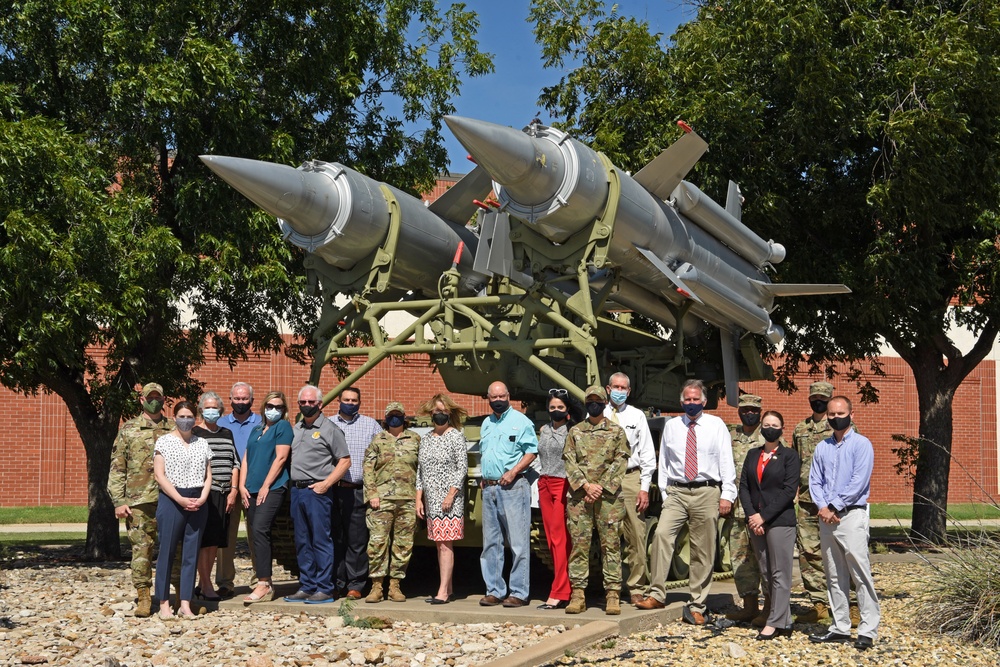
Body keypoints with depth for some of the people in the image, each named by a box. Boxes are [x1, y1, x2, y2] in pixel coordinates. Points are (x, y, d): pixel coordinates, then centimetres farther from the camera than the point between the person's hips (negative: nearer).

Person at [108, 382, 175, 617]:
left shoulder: (174, 429, 11)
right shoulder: (129, 429, 6)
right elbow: (117, 467, 3)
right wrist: (118, 501, -5)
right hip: (139, 501, -1)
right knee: (141, 549, -2)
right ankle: (143, 598, 6)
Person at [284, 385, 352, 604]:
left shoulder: (329, 429, -3)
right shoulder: (295, 429, 17)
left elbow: (345, 461, -5)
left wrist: (326, 483, -13)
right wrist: (292, 485, 10)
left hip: (317, 491, -7)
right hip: (296, 491, 7)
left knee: (321, 541, -5)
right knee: (302, 542, 10)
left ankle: (324, 589, -2)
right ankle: (306, 587, 17)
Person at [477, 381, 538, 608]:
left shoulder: (520, 421, -2)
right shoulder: (487, 423, 19)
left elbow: (531, 452, -6)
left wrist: (513, 472, -16)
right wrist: (483, 477, 11)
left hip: (513, 487, -7)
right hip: (489, 488, 7)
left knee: (518, 542, -6)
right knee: (491, 543, 9)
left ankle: (519, 593, -3)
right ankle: (494, 590, 15)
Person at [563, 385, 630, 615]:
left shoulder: (617, 431, 8)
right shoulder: (575, 431, 13)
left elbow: (620, 462, 0)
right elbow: (569, 462, 6)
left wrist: (601, 487, -10)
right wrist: (585, 485, -9)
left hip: (609, 495, -2)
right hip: (580, 495, 2)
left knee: (611, 545, -2)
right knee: (579, 544, 0)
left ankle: (613, 596, 0)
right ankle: (578, 594, 3)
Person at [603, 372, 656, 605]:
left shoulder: (637, 416, 10)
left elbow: (647, 455, 7)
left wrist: (645, 488, 0)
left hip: (631, 478, 0)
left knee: (636, 536, -3)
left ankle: (637, 588, 5)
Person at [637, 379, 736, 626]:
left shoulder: (716, 425, 7)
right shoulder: (671, 426, 13)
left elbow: (726, 461, 3)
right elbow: (664, 463, 15)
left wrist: (727, 494, -6)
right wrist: (664, 493, 8)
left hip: (707, 493, -1)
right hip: (676, 492, 1)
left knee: (703, 551, 1)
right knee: (661, 534, -21)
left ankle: (696, 606, 10)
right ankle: (656, 594, -15)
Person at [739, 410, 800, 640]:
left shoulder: (789, 456, -1)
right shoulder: (752, 455, 15)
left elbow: (789, 490, -9)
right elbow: (744, 487, 9)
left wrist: (764, 516, -13)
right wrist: (751, 515, -7)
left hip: (780, 521, -5)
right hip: (755, 521, 6)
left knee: (780, 574, -4)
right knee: (766, 574, 6)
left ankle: (775, 622, -2)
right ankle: (785, 621, 13)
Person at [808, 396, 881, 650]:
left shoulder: (861, 444, -2)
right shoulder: (822, 448, 16)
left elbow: (859, 482, -11)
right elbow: (815, 481, 11)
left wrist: (835, 507, -12)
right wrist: (822, 507, -6)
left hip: (851, 514, -6)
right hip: (827, 516, 6)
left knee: (860, 574, -8)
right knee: (834, 576, 9)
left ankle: (868, 630, -7)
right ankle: (840, 627, 15)